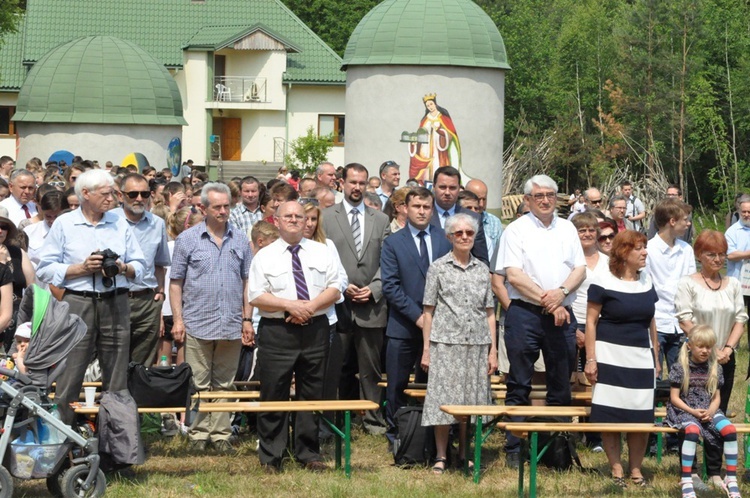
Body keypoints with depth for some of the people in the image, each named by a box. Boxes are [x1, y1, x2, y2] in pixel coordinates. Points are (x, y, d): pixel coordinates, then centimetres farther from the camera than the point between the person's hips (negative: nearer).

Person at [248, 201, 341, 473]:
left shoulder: (321, 252, 11)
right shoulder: (265, 257, 3)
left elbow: (334, 290, 5)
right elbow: (257, 297, -4)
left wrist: (311, 306, -11)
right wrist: (290, 305, -16)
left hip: (315, 330, 3)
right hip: (277, 331, -3)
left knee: (312, 395, 7)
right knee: (274, 396, -2)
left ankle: (309, 454, 15)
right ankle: (271, 457, 5)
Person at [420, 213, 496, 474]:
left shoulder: (482, 269, 10)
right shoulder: (438, 268, 2)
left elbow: (489, 312, 11)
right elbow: (429, 311, 2)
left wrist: (493, 350, 6)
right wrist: (426, 349, -2)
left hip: (477, 344, 3)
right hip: (445, 343, -3)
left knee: (471, 399, 5)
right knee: (443, 398, -3)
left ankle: (464, 455, 15)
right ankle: (441, 457, 5)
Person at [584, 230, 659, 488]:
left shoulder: (646, 282, 11)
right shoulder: (603, 282, -6)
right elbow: (591, 321, -5)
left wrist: (656, 357, 18)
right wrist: (590, 359, -10)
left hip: (641, 358, 5)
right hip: (611, 357, -5)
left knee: (641, 416, 3)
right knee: (610, 415, -2)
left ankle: (636, 469, 15)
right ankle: (616, 469, 8)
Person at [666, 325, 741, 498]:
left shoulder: (715, 369, 8)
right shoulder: (679, 368, -5)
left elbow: (716, 398, 9)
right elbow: (674, 397, -5)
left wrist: (710, 412, -12)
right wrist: (693, 411, -17)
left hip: (708, 410, 4)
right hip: (685, 410, -4)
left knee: (729, 430, -25)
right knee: (693, 430, -38)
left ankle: (731, 479, -15)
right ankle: (686, 481, -34)